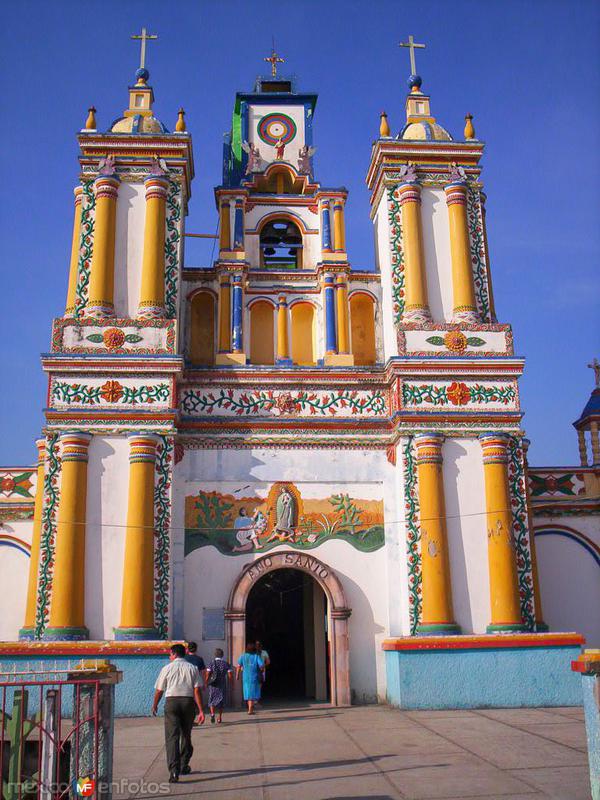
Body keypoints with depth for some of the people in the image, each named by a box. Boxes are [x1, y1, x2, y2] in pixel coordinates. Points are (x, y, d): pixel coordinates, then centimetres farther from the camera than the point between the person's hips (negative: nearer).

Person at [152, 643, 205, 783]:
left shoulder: (167, 668, 5)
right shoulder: (192, 668, 7)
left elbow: (159, 690, 8)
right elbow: (197, 690, -1)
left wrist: (155, 706, 25)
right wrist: (201, 710, -1)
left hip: (171, 701, -2)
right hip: (188, 702, 2)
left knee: (172, 736, -4)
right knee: (186, 735, 19)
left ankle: (174, 771, -15)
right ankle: (184, 766, 30)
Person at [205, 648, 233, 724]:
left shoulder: (212, 663, -4)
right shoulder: (226, 663, 0)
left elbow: (208, 674, -9)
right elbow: (230, 674, -5)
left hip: (213, 685, -1)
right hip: (222, 685, 1)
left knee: (212, 700, 10)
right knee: (221, 701, 12)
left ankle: (212, 713, -12)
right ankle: (219, 718, 12)